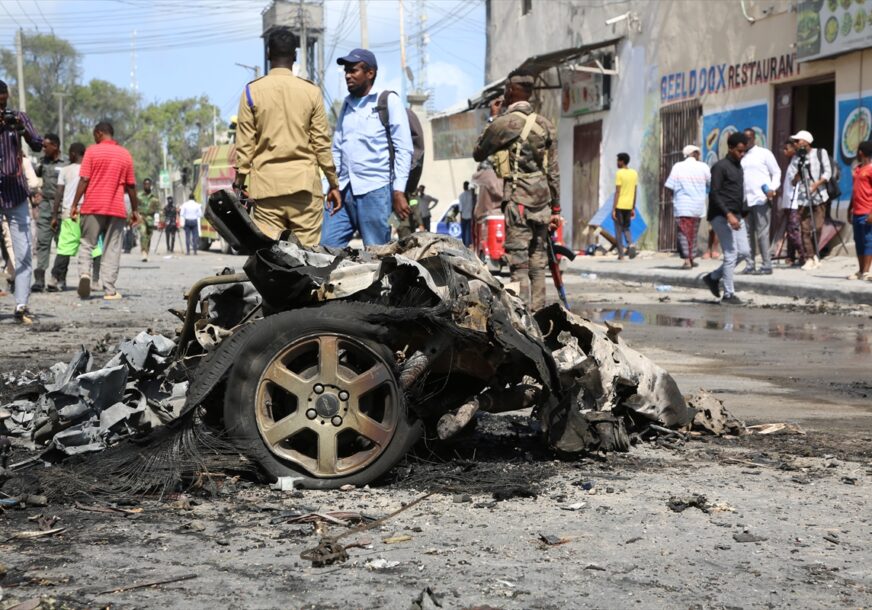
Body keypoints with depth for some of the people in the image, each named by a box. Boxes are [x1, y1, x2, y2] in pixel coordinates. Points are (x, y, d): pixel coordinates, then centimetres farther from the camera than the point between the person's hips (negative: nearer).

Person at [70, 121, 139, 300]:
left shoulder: (92, 151, -1)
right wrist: (134, 209, 15)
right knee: (112, 249, 4)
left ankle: (84, 272, -16)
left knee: (86, 243, 9)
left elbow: (84, 180, -6)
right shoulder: (125, 154, 7)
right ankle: (109, 290, 0)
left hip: (93, 207, -1)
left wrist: (74, 205, -1)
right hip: (117, 209, 2)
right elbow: (131, 186, 7)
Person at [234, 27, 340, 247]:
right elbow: (322, 143, 4)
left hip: (266, 183, 0)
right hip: (304, 180, 0)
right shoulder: (311, 92, 2)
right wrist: (334, 184, 11)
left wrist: (240, 182, 10)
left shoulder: (252, 91, 2)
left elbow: (245, 144, 2)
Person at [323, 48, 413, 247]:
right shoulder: (347, 103, 19)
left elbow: (403, 149, -4)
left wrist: (398, 191, -12)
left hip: (375, 191, -6)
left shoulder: (388, 101, 1)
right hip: (343, 191, 6)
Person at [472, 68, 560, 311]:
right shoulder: (545, 125, 10)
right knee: (538, 263, 9)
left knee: (518, 263, -7)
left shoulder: (504, 123, -7)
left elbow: (478, 154, 8)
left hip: (518, 200, -6)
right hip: (542, 200, 6)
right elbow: (553, 171, 11)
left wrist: (492, 118, 15)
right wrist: (556, 209, 16)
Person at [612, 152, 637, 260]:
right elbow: (635, 192, 11)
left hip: (620, 206, -5)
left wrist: (613, 209, -11)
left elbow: (617, 192, -13)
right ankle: (630, 244, -9)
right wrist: (633, 208, 17)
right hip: (629, 206, 5)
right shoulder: (634, 173, 9)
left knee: (619, 230, 3)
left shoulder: (619, 173, -9)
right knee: (626, 228, 18)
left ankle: (621, 254, 2)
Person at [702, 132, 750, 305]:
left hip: (736, 217, 9)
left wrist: (739, 216, 20)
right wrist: (728, 214, -23)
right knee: (731, 254, -9)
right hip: (721, 216, -8)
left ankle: (713, 277, 18)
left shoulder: (738, 167, 17)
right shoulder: (720, 167, -9)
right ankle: (728, 294, -1)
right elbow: (714, 194, -15)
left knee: (744, 252, 4)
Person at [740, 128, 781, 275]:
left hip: (761, 198, -5)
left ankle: (766, 265, -6)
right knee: (748, 233, 5)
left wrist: (773, 188, -12)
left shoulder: (764, 153, 4)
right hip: (745, 200, 5)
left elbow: (776, 172, 4)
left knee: (762, 233, -8)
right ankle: (750, 264, 9)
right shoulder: (741, 156, 16)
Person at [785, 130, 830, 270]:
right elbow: (792, 180, 5)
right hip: (802, 198, 2)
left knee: (817, 227, -5)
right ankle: (810, 258, -3)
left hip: (818, 196, -2)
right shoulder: (796, 158, 10)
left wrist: (816, 184, -14)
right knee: (805, 229, -5)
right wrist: (799, 170, -13)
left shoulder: (820, 153, 4)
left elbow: (827, 172, -1)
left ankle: (815, 255, 12)